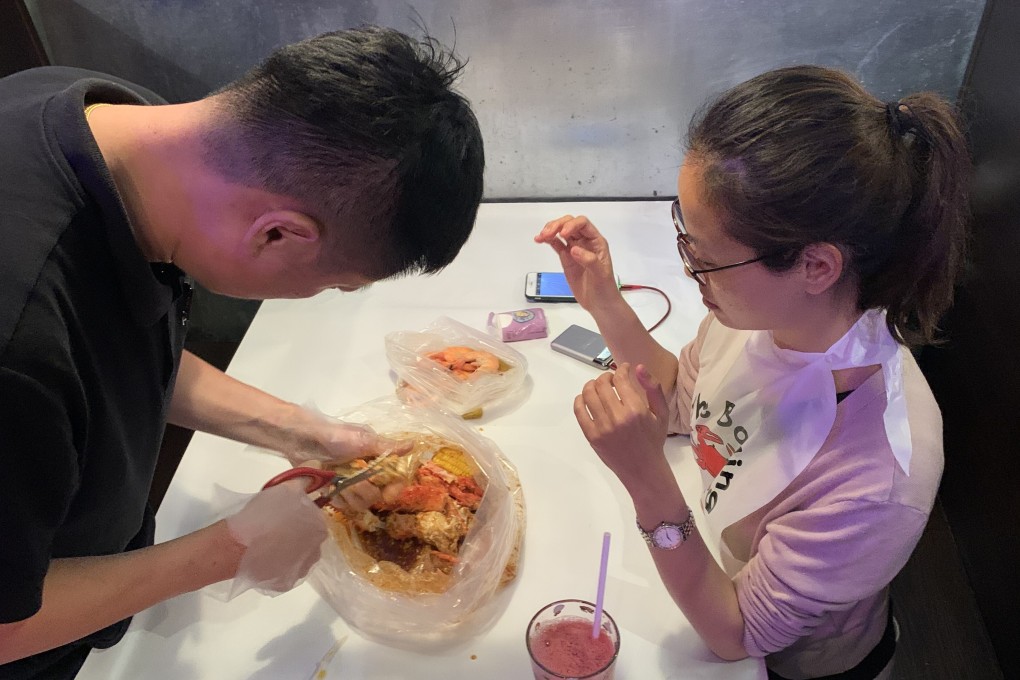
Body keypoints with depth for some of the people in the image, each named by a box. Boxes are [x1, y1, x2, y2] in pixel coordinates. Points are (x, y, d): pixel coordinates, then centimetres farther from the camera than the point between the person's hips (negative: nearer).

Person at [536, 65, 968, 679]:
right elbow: (680, 399, -3)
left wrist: (647, 479, -43)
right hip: (707, 568, 4)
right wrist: (602, 300, -18)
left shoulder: (880, 486, -42)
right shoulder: (765, 302, -24)